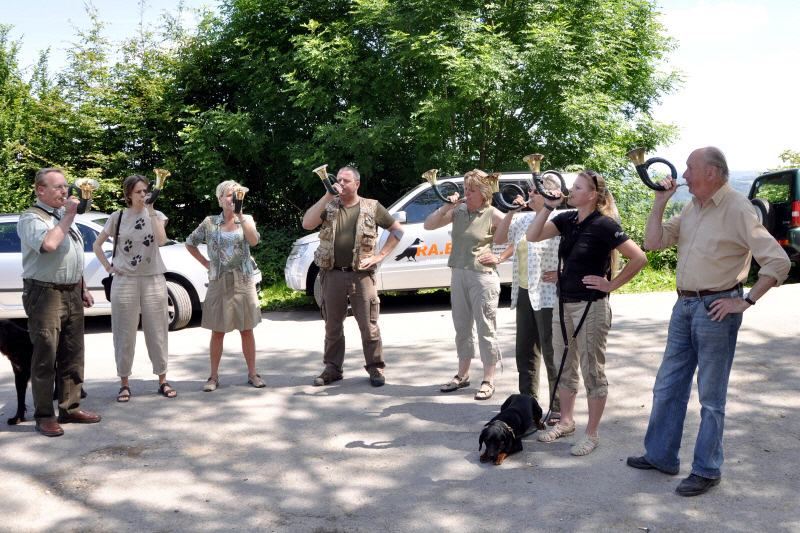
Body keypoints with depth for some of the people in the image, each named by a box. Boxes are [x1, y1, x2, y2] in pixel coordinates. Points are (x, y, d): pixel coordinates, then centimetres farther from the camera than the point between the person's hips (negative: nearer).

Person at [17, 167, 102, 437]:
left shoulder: (65, 216, 17)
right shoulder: (31, 218, -9)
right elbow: (49, 244, -28)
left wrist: (83, 289, 19)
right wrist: (69, 216, -17)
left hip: (72, 294, 8)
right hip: (45, 294, -8)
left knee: (72, 355, 10)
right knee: (45, 357, -4)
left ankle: (70, 408, 19)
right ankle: (44, 415, 3)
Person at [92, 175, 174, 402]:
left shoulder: (156, 215, 5)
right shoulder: (117, 217, 3)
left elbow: (161, 240, -13)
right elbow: (97, 245, 11)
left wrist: (151, 212, -14)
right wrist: (108, 267, -1)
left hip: (153, 280, 1)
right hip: (124, 281, -1)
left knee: (157, 332, 5)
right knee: (125, 334, 3)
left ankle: (162, 381, 14)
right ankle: (124, 384, 11)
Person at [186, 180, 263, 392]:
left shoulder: (247, 220, 2)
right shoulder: (209, 222, 3)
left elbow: (253, 240, -18)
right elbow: (190, 243, 13)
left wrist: (239, 213, -21)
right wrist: (206, 263, 4)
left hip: (243, 282, 0)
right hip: (219, 283, 0)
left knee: (247, 330, 6)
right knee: (218, 332, 4)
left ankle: (252, 373, 14)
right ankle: (214, 376, 13)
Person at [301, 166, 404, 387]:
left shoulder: (372, 207, 3)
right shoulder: (329, 206, 7)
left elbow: (397, 230, 9)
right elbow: (307, 224, -9)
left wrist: (379, 256, 0)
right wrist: (327, 196, -12)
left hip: (361, 275, -2)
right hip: (333, 275, 2)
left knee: (368, 326, 2)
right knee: (333, 327, 11)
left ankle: (375, 368, 13)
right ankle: (332, 369, 23)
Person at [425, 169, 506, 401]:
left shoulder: (493, 215, -7)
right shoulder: (458, 211, 5)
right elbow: (429, 225, 4)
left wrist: (500, 257, -10)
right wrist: (446, 207, -8)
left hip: (483, 276, -5)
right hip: (458, 275, 6)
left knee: (485, 329, 1)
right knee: (462, 327, 14)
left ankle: (488, 380, 9)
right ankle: (462, 375, 27)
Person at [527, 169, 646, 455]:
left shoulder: (604, 225, -15)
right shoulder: (567, 219, 5)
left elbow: (639, 258, -18)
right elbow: (533, 236, 1)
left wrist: (611, 284, -13)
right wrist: (548, 206, -8)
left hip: (591, 306, -7)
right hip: (563, 303, 7)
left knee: (592, 370, 2)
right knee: (565, 365, 17)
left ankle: (592, 433, 13)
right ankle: (566, 421, 32)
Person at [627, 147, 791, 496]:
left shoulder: (737, 209, -15)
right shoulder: (691, 208, 8)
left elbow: (778, 262, -18)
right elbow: (653, 242, 10)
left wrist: (745, 301, -17)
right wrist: (661, 202, 2)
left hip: (716, 309, -8)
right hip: (684, 305, 8)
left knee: (711, 396, 4)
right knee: (668, 386, 15)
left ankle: (707, 470, 17)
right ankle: (661, 455, 28)